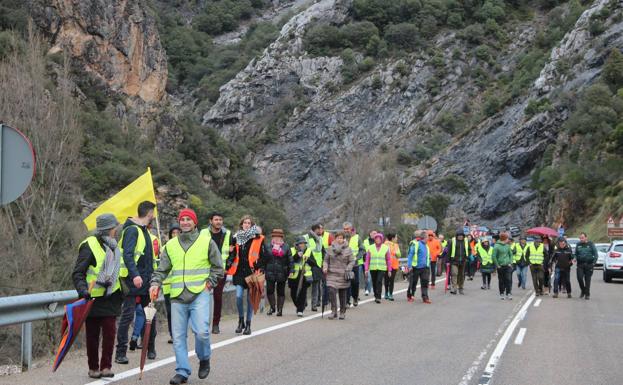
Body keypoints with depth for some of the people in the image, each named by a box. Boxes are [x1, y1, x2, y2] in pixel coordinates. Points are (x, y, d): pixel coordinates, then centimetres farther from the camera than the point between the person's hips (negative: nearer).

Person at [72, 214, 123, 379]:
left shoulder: (113, 246, 14)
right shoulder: (89, 246, -10)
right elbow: (78, 273, -13)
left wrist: (122, 292, 24)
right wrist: (82, 289, -28)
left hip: (110, 298, 5)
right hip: (93, 298, -5)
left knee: (110, 332, -3)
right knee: (92, 335, 5)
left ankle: (106, 366, 5)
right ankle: (93, 368, 16)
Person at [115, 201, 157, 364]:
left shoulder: (144, 230, 18)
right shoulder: (132, 230, -11)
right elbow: (127, 255, -22)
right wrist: (135, 275, -32)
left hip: (145, 280, 9)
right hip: (133, 280, -9)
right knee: (127, 315, -6)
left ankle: (150, 349, 21)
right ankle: (121, 352, -1)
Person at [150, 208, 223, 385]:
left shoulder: (207, 241, 4)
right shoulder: (171, 245, 12)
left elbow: (218, 267, 9)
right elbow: (162, 269, 13)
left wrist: (209, 283, -2)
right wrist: (155, 283, -4)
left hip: (200, 294, -3)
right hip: (177, 297, 3)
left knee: (201, 331, -17)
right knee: (178, 336, 2)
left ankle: (204, 359, 12)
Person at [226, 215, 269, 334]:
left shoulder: (257, 239, -3)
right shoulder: (237, 238, 8)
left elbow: (266, 256, -2)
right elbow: (233, 254, 19)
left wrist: (257, 265, -9)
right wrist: (229, 264, 4)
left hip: (251, 272, -2)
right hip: (239, 272, 2)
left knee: (250, 299, 3)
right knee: (239, 296, -9)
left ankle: (248, 324, 14)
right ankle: (241, 321, 10)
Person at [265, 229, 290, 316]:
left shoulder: (286, 247, 6)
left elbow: (290, 260, 4)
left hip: (281, 274, -1)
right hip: (270, 273, 1)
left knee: (281, 292, 5)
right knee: (269, 291, -4)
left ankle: (280, 309, 13)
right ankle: (272, 307, 14)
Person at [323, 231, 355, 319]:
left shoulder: (348, 249, 1)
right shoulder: (330, 248, 6)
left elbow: (352, 261, 3)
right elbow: (326, 260, 12)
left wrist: (348, 269, -12)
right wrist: (325, 267, -6)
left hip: (343, 276, -1)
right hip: (332, 274, 1)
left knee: (343, 295, 7)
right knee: (332, 292, -15)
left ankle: (342, 312, 21)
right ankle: (334, 311, -7)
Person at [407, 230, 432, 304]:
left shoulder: (425, 245, 14)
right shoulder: (415, 244, -9)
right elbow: (410, 255, -12)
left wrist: (428, 266, 18)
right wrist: (409, 266, -17)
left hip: (424, 267, 6)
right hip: (416, 267, -6)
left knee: (425, 282, -3)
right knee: (413, 282, 6)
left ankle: (425, 297, -2)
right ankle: (409, 296, 21)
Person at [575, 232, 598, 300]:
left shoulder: (591, 244, 2)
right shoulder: (578, 245, 10)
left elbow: (596, 254, 2)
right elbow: (576, 254, 17)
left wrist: (594, 262, -9)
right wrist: (575, 259, -3)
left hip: (589, 264, -2)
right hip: (580, 264, 2)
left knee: (587, 280, 0)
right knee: (579, 278, -11)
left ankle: (587, 294, 10)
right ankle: (583, 290, 13)